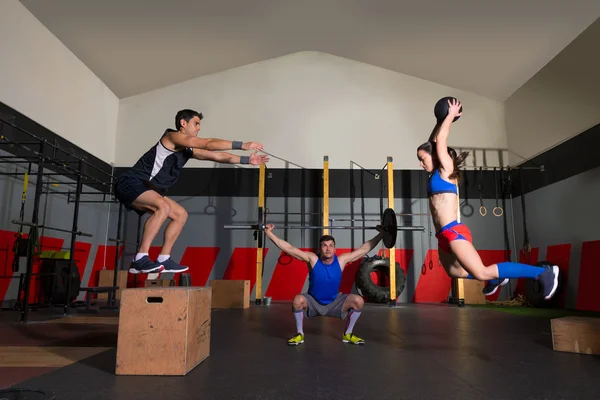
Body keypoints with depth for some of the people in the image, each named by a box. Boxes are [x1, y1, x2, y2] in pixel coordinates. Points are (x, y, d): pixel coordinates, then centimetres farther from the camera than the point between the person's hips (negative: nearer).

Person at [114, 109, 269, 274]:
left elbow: (217, 156, 13)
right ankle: (140, 259, -28)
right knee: (163, 206, -33)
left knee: (180, 214, 8)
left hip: (145, 189, 10)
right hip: (131, 183, -10)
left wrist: (247, 160, 8)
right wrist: (242, 145, -21)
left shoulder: (189, 150, 14)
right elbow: (208, 144, -21)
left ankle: (163, 260, 6)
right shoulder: (172, 136, -11)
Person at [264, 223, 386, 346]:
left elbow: (365, 248, -9)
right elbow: (289, 248, -23)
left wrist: (380, 235, -10)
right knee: (298, 300, -33)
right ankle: (299, 334, -7)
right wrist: (269, 233, -28)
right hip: (313, 302, -2)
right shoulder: (312, 259, -20)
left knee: (358, 301, -21)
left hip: (334, 303, 2)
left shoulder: (342, 260, -16)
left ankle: (348, 334, 3)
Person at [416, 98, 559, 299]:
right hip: (445, 235, 9)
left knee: (481, 273, -16)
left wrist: (451, 115, 6)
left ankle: (543, 272, -9)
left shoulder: (446, 170, -3)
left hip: (454, 232, -9)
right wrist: (442, 120, 27)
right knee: (456, 272, 21)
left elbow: (440, 139, -5)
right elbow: (433, 141, 25)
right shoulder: (435, 174, 18)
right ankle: (495, 279, 42)